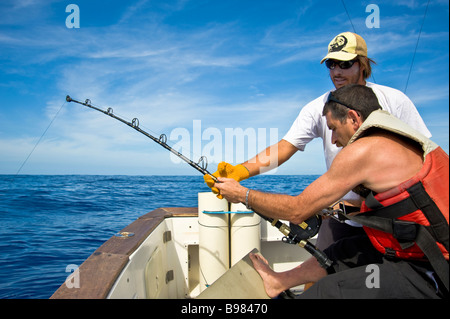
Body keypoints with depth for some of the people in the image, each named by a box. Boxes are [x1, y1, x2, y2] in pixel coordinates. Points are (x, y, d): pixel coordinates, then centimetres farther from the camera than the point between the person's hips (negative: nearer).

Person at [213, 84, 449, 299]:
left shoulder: (364, 150, -21)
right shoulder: (400, 141, 6)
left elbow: (297, 211, -15)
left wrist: (243, 195, -3)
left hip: (428, 273, -10)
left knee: (326, 291, -13)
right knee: (343, 252, 19)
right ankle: (277, 281, 36)